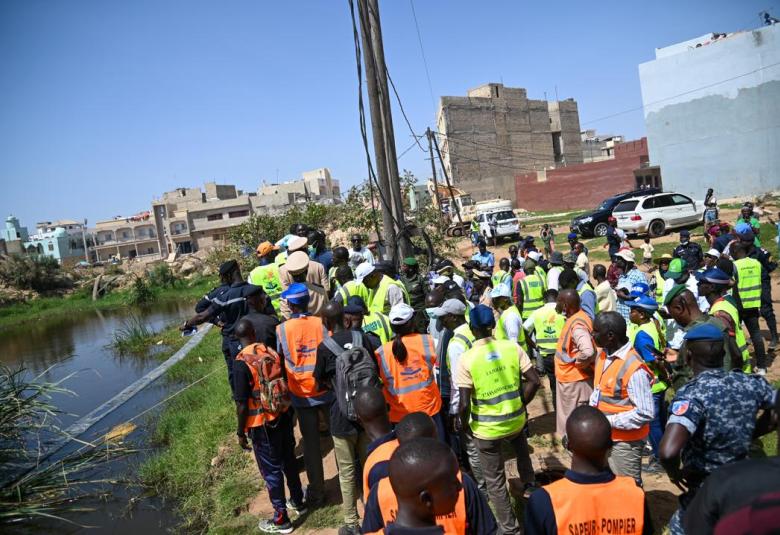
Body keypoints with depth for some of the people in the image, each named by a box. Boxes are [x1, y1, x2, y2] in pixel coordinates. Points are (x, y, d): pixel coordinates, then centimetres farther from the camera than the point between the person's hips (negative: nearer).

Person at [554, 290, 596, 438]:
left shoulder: (577, 325, -26)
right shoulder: (574, 318, 4)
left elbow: (588, 352, -41)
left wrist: (578, 362, -22)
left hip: (575, 381, -10)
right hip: (570, 379, 10)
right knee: (572, 418, 23)